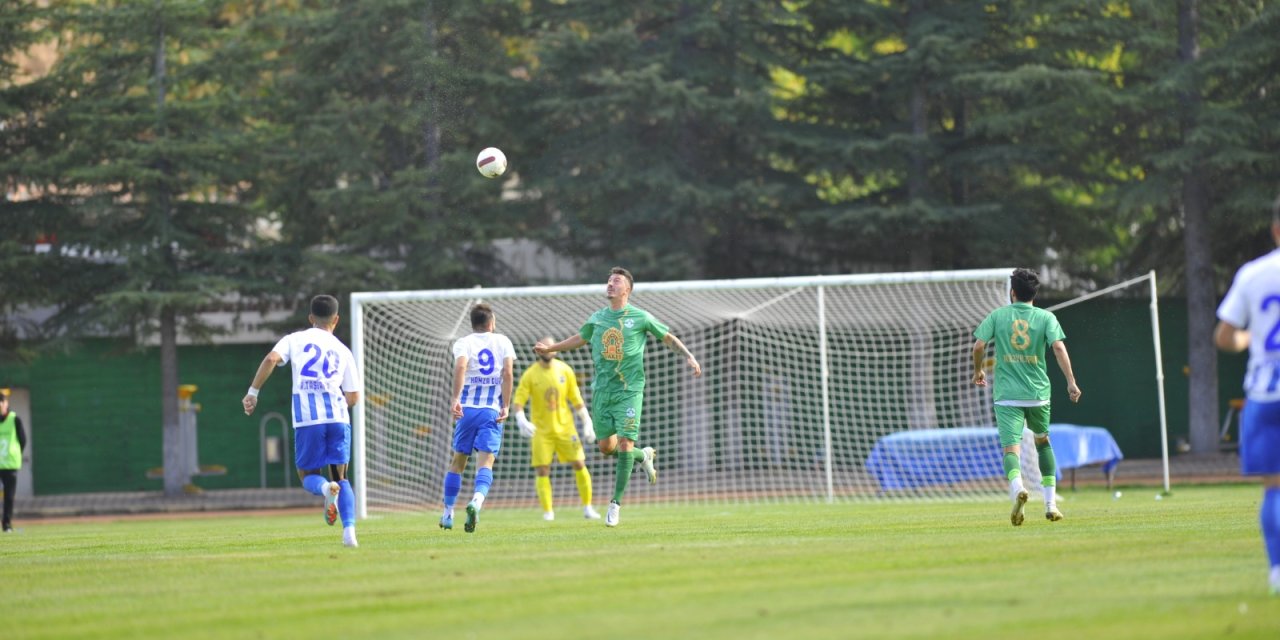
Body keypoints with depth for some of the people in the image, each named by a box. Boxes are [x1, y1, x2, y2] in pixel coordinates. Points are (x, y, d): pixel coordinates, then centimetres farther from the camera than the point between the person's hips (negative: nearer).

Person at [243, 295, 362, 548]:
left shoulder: (295, 339, 13)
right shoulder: (343, 351, 17)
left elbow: (271, 359, -6)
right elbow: (353, 397, 14)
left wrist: (253, 392, -1)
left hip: (307, 418, -2)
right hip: (338, 417, 2)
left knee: (307, 475, 13)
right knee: (341, 477, 10)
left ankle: (326, 488, -24)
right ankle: (349, 529, -13)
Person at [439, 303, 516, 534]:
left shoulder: (463, 343, 5)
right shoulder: (502, 342, 9)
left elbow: (460, 367, -16)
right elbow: (507, 373, -4)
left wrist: (456, 399, -22)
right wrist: (506, 406, -3)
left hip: (466, 409, 1)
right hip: (492, 411, -1)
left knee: (457, 461, 15)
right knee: (485, 462, -10)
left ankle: (448, 514, 21)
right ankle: (476, 501, -38)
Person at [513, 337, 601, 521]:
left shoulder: (565, 371, 0)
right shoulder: (530, 375, -7)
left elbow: (576, 399, 6)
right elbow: (518, 401, -10)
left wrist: (587, 423, 3)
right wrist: (522, 421, -28)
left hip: (565, 427, 2)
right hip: (541, 429, -2)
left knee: (579, 465, -3)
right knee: (542, 470, -7)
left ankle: (587, 508, 8)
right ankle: (548, 511, 3)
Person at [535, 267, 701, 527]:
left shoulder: (640, 318, -2)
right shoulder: (597, 318, 10)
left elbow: (668, 338, 9)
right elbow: (580, 338, 29)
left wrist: (689, 357, -3)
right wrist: (551, 348, 29)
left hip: (629, 390, -5)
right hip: (601, 389, 5)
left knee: (625, 443, -13)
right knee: (605, 446, 2)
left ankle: (616, 503, -7)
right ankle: (644, 456, 32)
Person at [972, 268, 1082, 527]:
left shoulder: (997, 316, 4)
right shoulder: (1046, 317, 2)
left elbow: (979, 345, -3)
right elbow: (1059, 347, -11)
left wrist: (978, 370, 15)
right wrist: (1071, 382, -10)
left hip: (1007, 395, -1)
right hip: (1038, 393, 1)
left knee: (1011, 447, -10)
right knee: (1043, 442, 23)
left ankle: (1017, 487, -42)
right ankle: (1050, 503, 20)